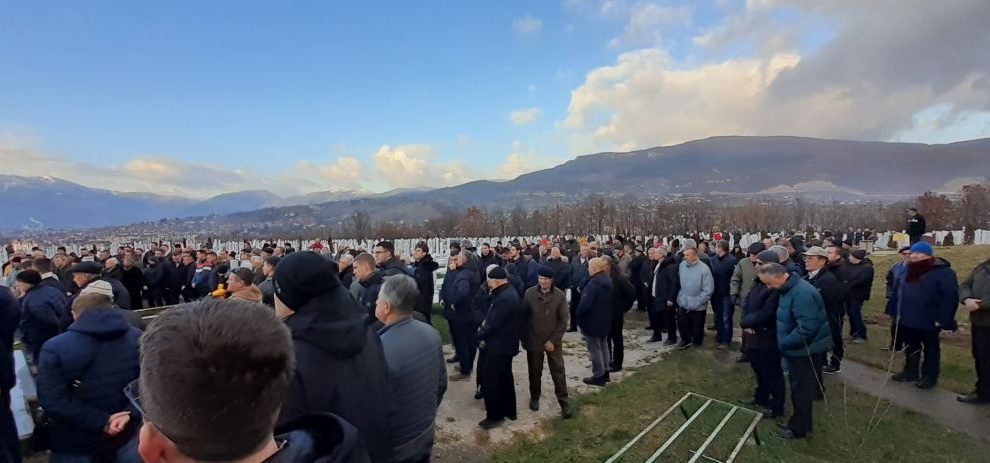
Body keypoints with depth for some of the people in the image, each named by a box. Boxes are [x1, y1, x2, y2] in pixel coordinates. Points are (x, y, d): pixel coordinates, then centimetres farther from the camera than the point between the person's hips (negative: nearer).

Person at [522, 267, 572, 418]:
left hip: (553, 341, -1)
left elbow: (564, 320, -7)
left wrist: (553, 340, -11)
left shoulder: (560, 295, -10)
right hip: (534, 340, 1)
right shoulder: (529, 293, -8)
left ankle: (564, 402, 16)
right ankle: (534, 397, 36)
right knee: (534, 371, 15)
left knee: (558, 372, 2)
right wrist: (524, 339, 0)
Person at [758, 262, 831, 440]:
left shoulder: (801, 293, -28)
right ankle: (801, 422, 36)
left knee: (801, 391, 6)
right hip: (797, 349, 9)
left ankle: (798, 428, 21)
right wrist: (784, 342, 8)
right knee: (799, 388, 21)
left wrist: (784, 343, -21)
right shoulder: (789, 288, 4)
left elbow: (807, 328, -32)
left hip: (806, 351, -9)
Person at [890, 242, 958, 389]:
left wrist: (941, 320, -21)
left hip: (928, 322, -7)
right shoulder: (910, 271, 9)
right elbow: (899, 291, 18)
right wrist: (899, 312, 13)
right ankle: (910, 372, 29)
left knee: (930, 350, 10)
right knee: (910, 348, 17)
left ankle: (929, 377, 21)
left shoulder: (943, 272, -15)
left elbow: (950, 297, -19)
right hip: (907, 320, 7)